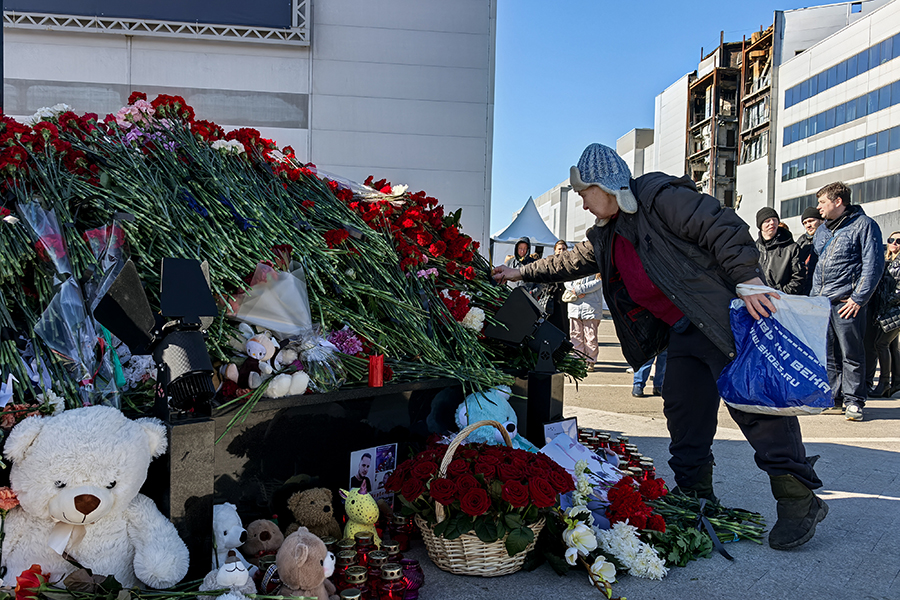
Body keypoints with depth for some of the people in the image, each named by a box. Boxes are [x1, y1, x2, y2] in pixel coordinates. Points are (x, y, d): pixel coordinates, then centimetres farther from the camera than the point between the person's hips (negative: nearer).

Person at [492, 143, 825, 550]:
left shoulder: (660, 197, -12)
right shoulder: (606, 237, 16)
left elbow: (723, 229, -18)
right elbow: (571, 262, 29)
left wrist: (749, 280, -25)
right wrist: (522, 273, 31)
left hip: (726, 315, -9)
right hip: (684, 333, 9)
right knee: (683, 411, 7)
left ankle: (799, 500, -4)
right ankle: (694, 498, 19)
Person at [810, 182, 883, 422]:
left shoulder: (864, 225, -3)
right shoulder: (822, 231, 18)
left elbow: (873, 264, -8)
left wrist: (858, 298, -13)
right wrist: (814, 296, 14)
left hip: (847, 302, -7)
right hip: (821, 303, 7)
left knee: (851, 354, -2)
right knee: (827, 354, 9)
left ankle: (853, 400, 6)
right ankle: (833, 396, 18)